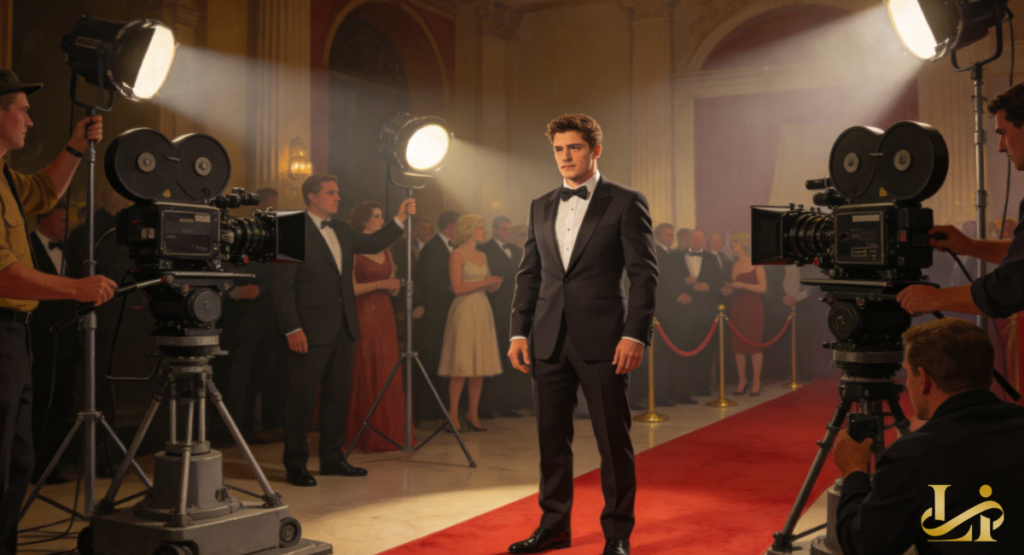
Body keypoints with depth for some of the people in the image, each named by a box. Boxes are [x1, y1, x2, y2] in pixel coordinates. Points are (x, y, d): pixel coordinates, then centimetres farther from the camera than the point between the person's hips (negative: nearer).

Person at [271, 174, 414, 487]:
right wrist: (292, 328, -18)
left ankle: (332, 459, 24)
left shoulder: (341, 232, 16)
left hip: (341, 329, 8)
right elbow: (281, 285, -12)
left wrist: (400, 219, 9)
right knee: (301, 397, -1)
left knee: (338, 394, 13)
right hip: (311, 331, -8)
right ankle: (295, 465, 9)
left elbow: (373, 244, 23)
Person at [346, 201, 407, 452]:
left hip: (384, 316, 7)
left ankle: (389, 431, 12)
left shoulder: (385, 249, 16)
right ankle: (367, 436, 2)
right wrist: (379, 284, -15)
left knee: (388, 374, 5)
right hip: (363, 316, -7)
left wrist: (395, 287, 1)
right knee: (366, 374, -4)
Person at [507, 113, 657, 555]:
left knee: (613, 441, 2)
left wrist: (635, 335, -14)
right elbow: (529, 274, 15)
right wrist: (519, 332, 6)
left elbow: (644, 274, -6)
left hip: (602, 339, -5)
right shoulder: (541, 207, 14)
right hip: (549, 340, 5)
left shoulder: (626, 203, -2)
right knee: (551, 438, 11)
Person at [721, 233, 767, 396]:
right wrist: (727, 290, -8)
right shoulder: (734, 265, 11)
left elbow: (763, 287, -7)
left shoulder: (756, 263, -1)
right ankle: (742, 380, 10)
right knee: (738, 345, 2)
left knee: (755, 343, -3)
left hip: (753, 307, -4)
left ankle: (756, 381, 4)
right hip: (737, 307, 4)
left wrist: (743, 285, -17)